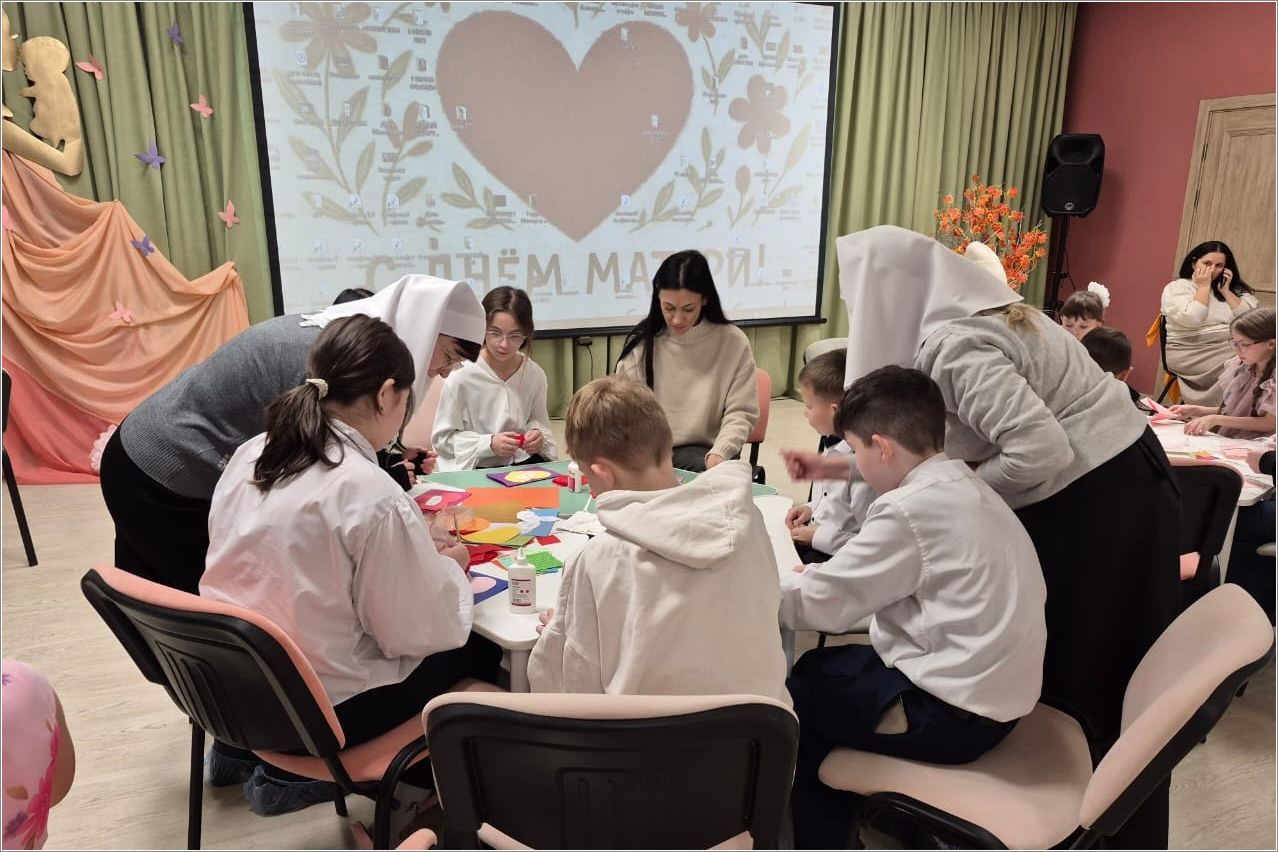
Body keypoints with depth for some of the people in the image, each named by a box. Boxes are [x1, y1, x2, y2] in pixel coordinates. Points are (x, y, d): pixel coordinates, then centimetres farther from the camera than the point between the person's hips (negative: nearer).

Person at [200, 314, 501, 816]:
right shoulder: (373, 496, -26)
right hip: (320, 710, -7)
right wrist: (449, 567, 1)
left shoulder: (249, 456, -3)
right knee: (480, 648, 11)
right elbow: (421, 633, -19)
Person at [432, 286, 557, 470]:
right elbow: (443, 437, -6)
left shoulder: (535, 374, 1)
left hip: (525, 463, 5)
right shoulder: (461, 376, -12)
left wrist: (538, 435, -7)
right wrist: (489, 443, -18)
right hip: (475, 469, -4)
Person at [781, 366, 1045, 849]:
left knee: (791, 696, 6)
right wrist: (815, 571, 11)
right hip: (994, 692, 9)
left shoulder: (910, 508, -21)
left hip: (953, 713, -9)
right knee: (820, 668, 19)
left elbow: (824, 603, -16)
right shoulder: (964, 488, 7)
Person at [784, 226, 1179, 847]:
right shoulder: (964, 320, 6)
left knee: (1079, 677, 6)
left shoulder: (954, 347, -24)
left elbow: (1041, 451, -30)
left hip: (1095, 500, -10)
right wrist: (831, 466, 9)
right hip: (1113, 484, 10)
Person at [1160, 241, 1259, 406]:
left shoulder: (1234, 288, 16)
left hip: (1231, 349, 5)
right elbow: (1191, 320, -17)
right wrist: (1204, 286, -7)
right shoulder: (1176, 287, 0)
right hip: (1192, 354, -5)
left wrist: (1225, 291, 0)